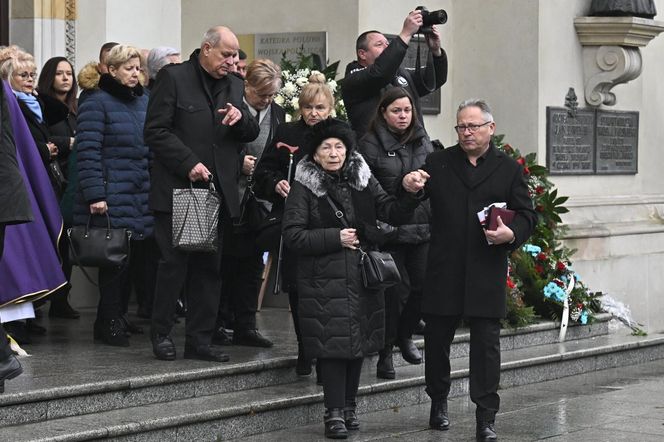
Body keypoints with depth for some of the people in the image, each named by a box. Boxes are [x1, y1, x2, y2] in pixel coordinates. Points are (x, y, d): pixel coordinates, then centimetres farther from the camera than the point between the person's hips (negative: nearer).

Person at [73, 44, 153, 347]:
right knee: (114, 260, -5)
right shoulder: (97, 104, -5)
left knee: (132, 259, 8)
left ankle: (118, 316, 21)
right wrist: (95, 195, -18)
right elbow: (88, 152, -11)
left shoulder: (144, 102, 16)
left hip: (141, 196, 7)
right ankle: (108, 322, 3)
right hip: (111, 201, -6)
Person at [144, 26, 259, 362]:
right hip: (178, 189, -5)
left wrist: (241, 120, -6)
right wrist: (189, 164, -16)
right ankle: (161, 334, 10)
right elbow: (156, 131, -8)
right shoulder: (173, 78, -3)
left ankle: (200, 339, 12)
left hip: (218, 192, 6)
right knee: (174, 262, -2)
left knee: (209, 266, 6)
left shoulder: (234, 85, 15)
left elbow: (252, 133, 17)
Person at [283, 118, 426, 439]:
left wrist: (409, 196, -20)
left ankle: (348, 407, 20)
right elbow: (293, 235, -8)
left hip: (362, 276, 4)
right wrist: (335, 238, -14)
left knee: (359, 339, 8)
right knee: (334, 343, -6)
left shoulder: (362, 179, 9)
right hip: (325, 279, -4)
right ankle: (334, 413, 0)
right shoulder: (304, 187, -2)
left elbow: (391, 213, -1)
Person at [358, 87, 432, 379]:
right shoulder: (371, 144, -5)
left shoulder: (422, 142, 13)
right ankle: (385, 349, 10)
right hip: (389, 229, -5)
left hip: (421, 226, 5)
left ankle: (404, 335, 27)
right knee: (396, 289, -4)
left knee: (423, 285, 2)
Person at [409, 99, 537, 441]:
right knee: (437, 338, 9)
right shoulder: (438, 163, 10)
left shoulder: (509, 169, 8)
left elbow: (527, 216, 6)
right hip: (443, 271, 1)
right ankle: (438, 402, 29)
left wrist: (512, 234, -13)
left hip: (487, 272, -1)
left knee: (486, 343, -3)